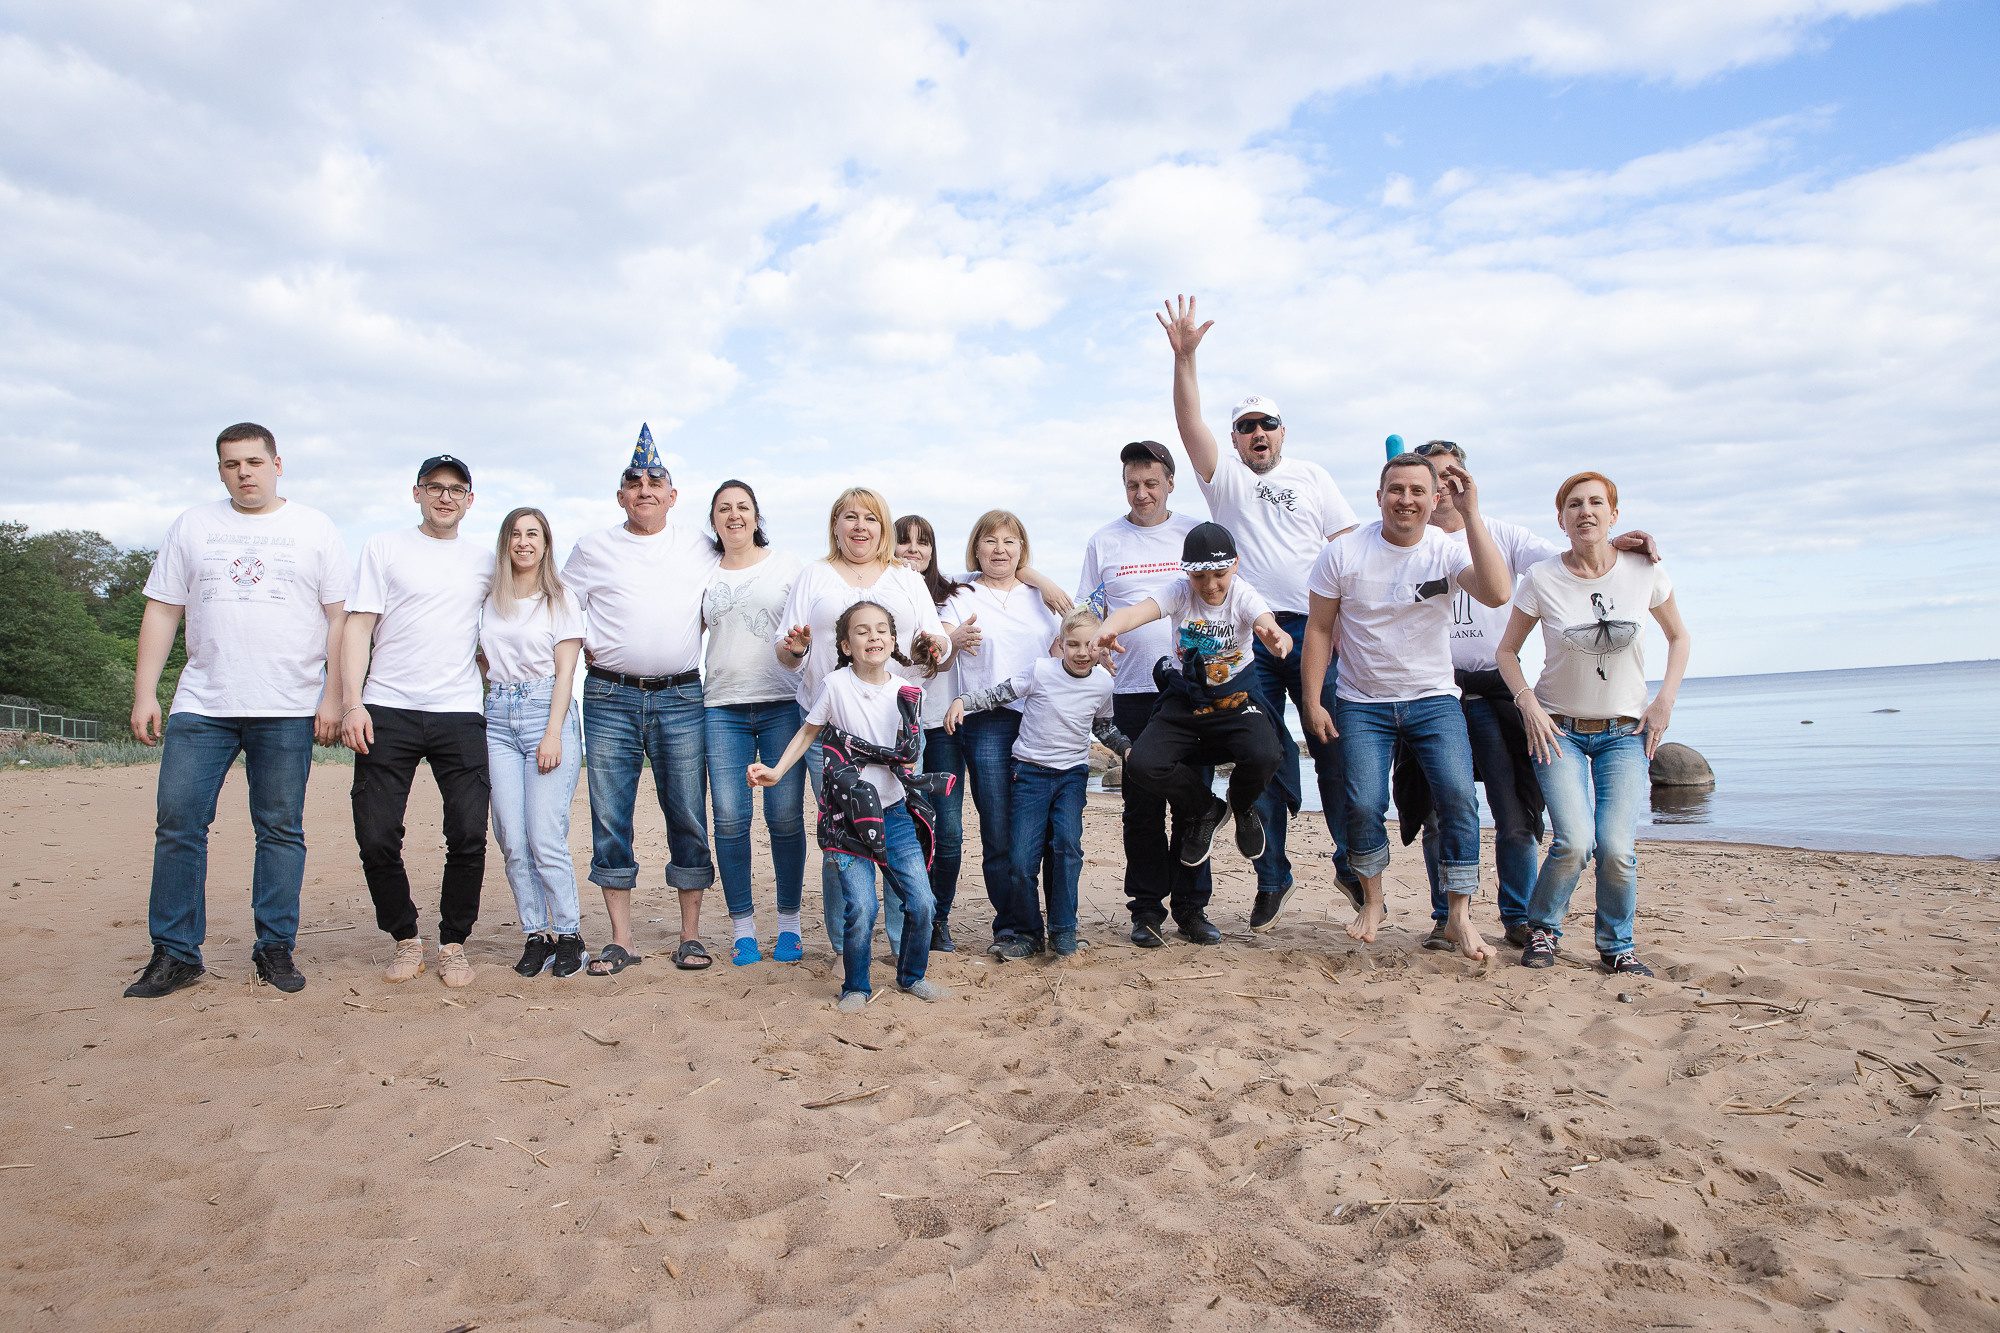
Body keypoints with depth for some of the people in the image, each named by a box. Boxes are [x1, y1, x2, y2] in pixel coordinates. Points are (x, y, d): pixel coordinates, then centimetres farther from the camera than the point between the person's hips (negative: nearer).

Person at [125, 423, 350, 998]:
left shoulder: (315, 529, 7)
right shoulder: (192, 527, 13)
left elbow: (340, 617, 3)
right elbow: (161, 610, 12)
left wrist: (333, 696, -5)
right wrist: (144, 693, 5)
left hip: (288, 711, -2)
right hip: (201, 706, 2)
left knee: (281, 829, 2)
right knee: (177, 823, -2)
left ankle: (276, 947, 11)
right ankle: (175, 954, 9)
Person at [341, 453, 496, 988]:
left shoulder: (486, 558, 14)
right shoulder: (384, 547, 8)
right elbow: (357, 627, 2)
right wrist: (352, 702, -8)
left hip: (461, 713, 1)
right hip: (387, 712, -1)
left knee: (469, 834, -6)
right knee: (377, 837, -2)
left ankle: (454, 942, 10)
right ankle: (406, 938, 17)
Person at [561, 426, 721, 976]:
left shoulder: (699, 547, 10)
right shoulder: (594, 546, 9)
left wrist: (689, 648, 5)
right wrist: (588, 651, 2)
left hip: (680, 697, 0)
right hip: (610, 697, 0)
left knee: (688, 817, -1)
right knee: (610, 818, 1)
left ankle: (691, 935, 8)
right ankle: (620, 940, 9)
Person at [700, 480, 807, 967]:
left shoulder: (787, 564, 9)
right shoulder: (703, 574, 15)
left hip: (783, 703, -2)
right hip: (723, 707, 2)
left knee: (785, 816, -4)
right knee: (729, 818, -3)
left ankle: (789, 924, 10)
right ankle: (743, 928, 9)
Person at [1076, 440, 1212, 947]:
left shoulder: (1194, 534, 8)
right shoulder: (1104, 541, 8)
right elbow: (1087, 617, 11)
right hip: (1133, 691, 0)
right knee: (1142, 806, 3)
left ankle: (1191, 907, 14)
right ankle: (1147, 908, 14)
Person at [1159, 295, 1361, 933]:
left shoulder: (1311, 477, 15)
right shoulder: (1225, 478, 12)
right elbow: (1189, 423, -3)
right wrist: (1184, 355, -14)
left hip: (1316, 630, 1)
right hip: (1248, 636, 0)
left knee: (1336, 748, 1)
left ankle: (1352, 863, 16)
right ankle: (1273, 877, 11)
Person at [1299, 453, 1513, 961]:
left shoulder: (1448, 550, -5)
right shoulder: (1343, 553, -5)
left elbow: (1497, 594, -25)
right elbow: (1319, 629, 0)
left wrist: (1471, 514, -27)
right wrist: (1312, 703, -4)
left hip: (1433, 700, 1)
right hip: (1362, 704, 0)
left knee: (1458, 796, -16)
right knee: (1363, 803, -13)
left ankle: (1459, 916, -2)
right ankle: (1372, 903, 13)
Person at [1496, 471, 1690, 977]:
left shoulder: (1644, 571, -3)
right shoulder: (1542, 579, -8)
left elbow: (1678, 636, 12)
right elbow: (1507, 650, 3)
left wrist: (1665, 699, 0)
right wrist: (1529, 704, -11)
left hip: (1625, 732, 1)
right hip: (1559, 728, -1)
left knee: (1616, 848, -15)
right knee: (1574, 841, -19)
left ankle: (1617, 946, 12)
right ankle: (1542, 927, 10)